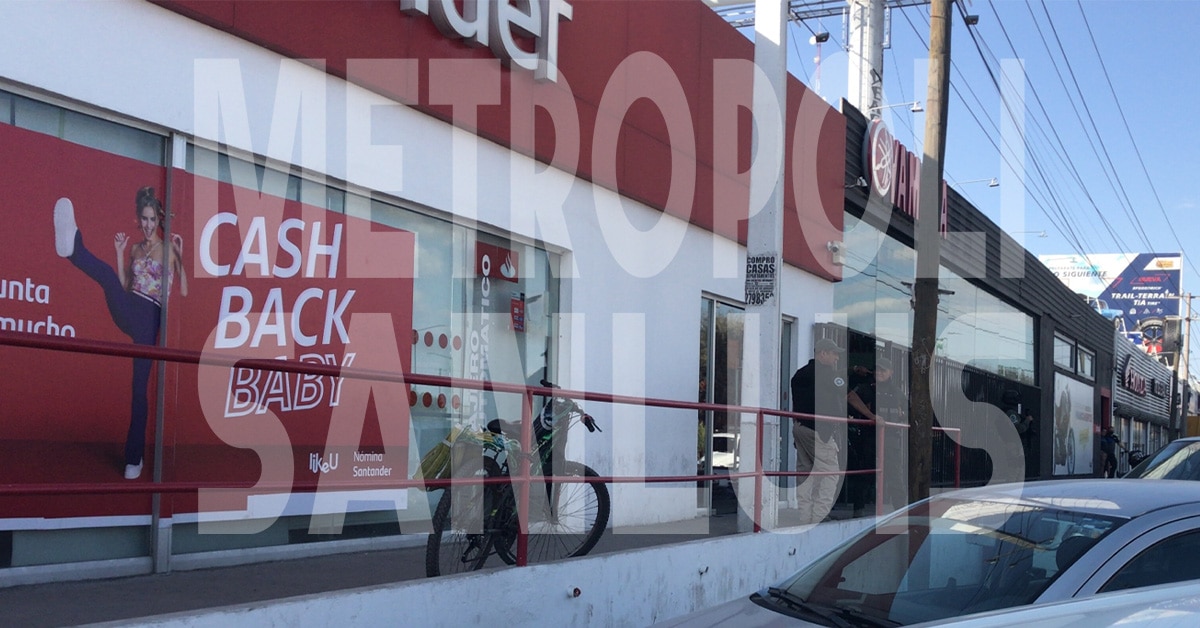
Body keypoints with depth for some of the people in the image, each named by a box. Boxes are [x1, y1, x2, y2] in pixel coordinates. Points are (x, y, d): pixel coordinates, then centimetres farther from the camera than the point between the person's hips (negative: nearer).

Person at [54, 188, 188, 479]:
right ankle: (73, 245, -64)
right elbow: (124, 285, 15)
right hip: (129, 312, 3)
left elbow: (183, 291, -1)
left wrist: (181, 255, -8)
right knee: (108, 275, -30)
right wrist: (119, 252, 10)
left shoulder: (169, 249, 7)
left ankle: (134, 456, 3)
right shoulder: (135, 250, 20)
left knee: (140, 387, -4)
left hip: (150, 317, -3)